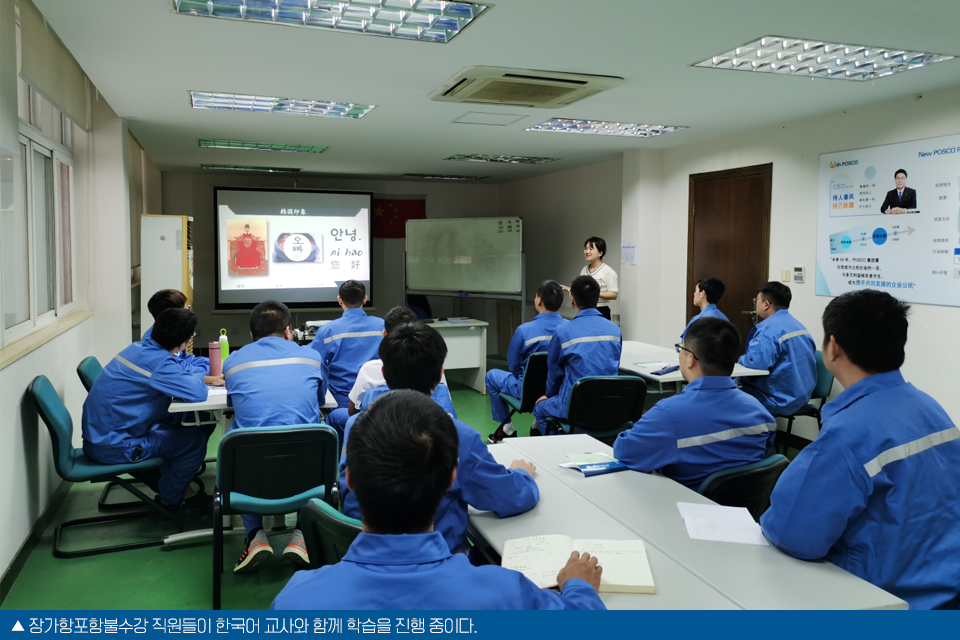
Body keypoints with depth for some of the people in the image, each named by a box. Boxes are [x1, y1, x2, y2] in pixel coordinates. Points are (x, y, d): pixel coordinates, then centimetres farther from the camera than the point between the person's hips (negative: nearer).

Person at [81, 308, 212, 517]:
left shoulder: (140, 348, 4)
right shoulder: (157, 361, -25)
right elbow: (198, 393, -31)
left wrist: (204, 377, 6)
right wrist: (198, 378, -7)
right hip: (111, 447, -9)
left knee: (178, 423, 17)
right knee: (194, 440, -6)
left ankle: (179, 488, 24)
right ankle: (169, 499, 15)